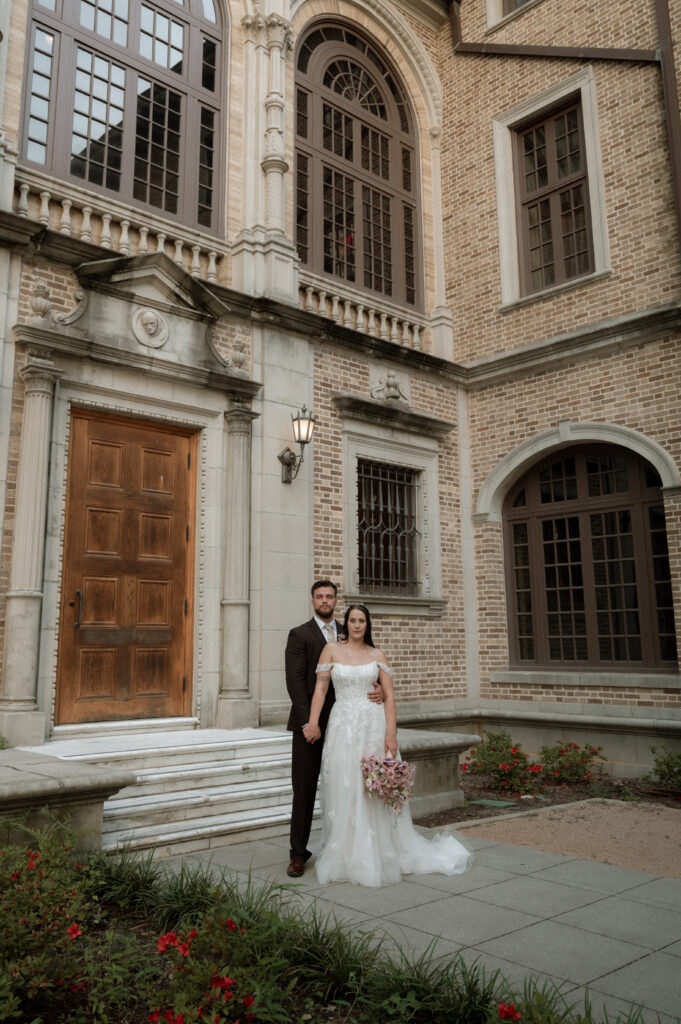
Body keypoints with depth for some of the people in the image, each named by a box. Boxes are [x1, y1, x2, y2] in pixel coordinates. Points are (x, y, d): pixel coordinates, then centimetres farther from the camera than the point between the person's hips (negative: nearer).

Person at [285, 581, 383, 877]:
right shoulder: (299, 635, -1)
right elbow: (295, 681, -8)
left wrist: (378, 689, -10)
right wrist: (307, 722, -16)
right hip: (309, 723, -3)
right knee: (304, 789, 1)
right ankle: (298, 853, 12)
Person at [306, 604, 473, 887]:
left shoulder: (377, 656, 6)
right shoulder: (332, 650, 5)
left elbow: (389, 696, 2)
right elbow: (321, 688, -1)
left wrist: (391, 734, -8)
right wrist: (313, 722, -13)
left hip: (373, 725, 0)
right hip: (342, 726, 0)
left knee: (375, 792, 4)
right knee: (343, 792, 4)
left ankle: (378, 856, 19)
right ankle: (345, 858, 17)